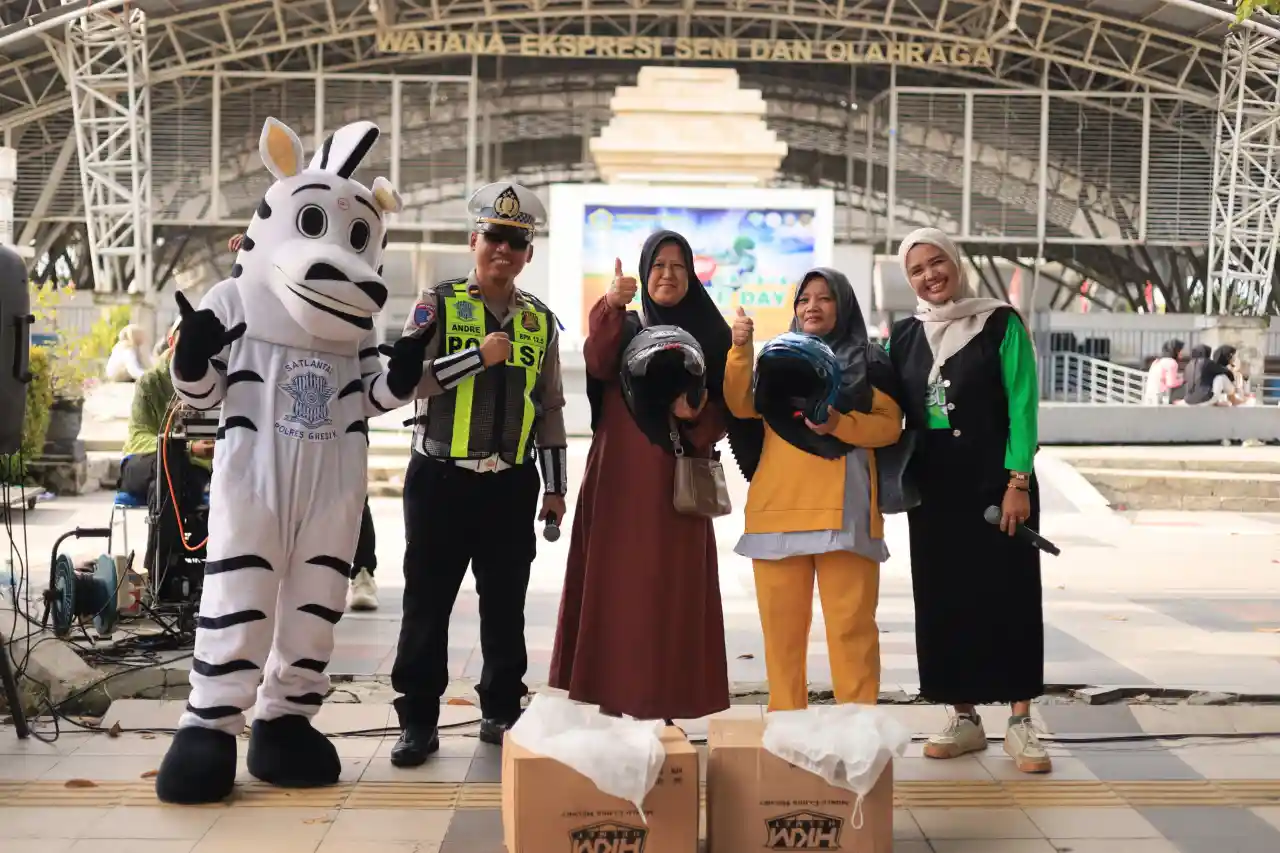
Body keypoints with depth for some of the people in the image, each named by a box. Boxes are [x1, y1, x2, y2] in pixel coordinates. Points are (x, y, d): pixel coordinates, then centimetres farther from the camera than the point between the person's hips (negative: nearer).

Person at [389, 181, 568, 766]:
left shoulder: (541, 322, 11)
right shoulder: (438, 305, 0)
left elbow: (551, 410, 15)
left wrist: (555, 487, 13)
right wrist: (481, 355, -17)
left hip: (512, 485, 3)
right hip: (441, 478, -3)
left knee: (505, 604, 9)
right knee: (427, 603, 1)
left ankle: (501, 712, 23)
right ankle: (419, 721, 10)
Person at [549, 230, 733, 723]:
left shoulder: (710, 333, 8)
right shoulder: (622, 326, 9)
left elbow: (724, 410, 7)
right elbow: (599, 364, -14)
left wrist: (698, 415, -15)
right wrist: (611, 306, -30)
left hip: (676, 478, -1)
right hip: (619, 474, 1)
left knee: (671, 590, -2)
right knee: (615, 584, 1)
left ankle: (668, 706, 5)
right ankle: (612, 701, 8)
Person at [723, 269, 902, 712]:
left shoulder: (869, 362, 9)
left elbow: (889, 425, 1)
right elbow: (742, 406, 5)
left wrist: (840, 423, -15)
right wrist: (741, 349, -6)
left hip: (843, 508, -3)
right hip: (778, 507, 3)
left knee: (849, 621, -5)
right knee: (780, 621, 5)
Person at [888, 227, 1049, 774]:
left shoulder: (1000, 324, -4)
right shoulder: (904, 336, 9)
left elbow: (1021, 406, -9)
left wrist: (1017, 482, -16)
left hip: (995, 483, -4)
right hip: (933, 488, 4)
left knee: (1008, 595, -2)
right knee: (944, 600, 5)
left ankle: (1020, 723, 5)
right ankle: (965, 719, 15)